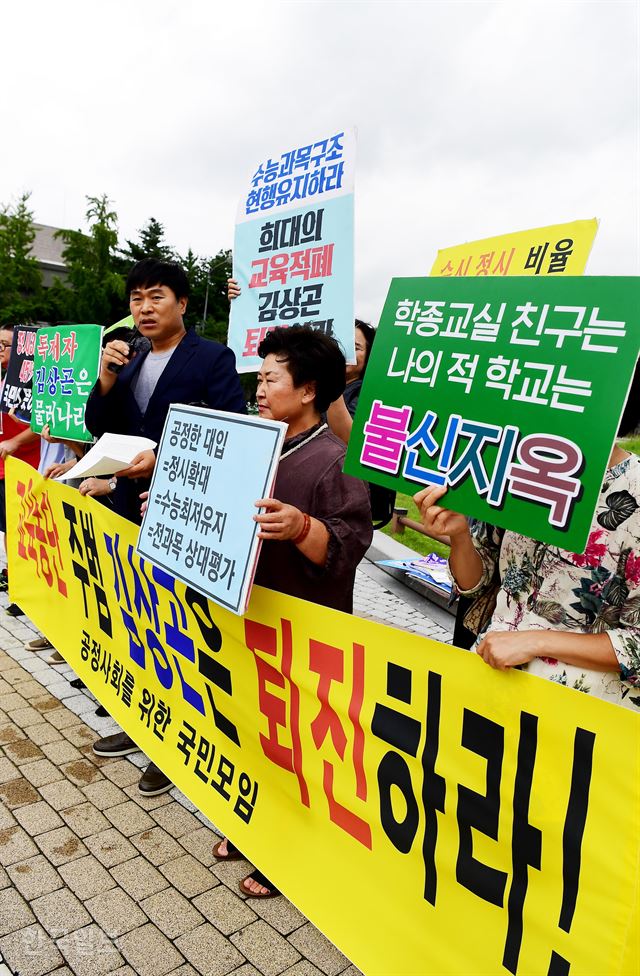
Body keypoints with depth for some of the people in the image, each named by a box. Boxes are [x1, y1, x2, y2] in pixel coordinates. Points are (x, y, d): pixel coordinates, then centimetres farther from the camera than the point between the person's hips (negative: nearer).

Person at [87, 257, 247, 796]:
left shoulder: (213, 358, -9)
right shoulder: (130, 362, 12)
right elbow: (99, 427, 9)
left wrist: (165, 460, -25)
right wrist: (107, 375, -8)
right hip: (130, 507, 7)